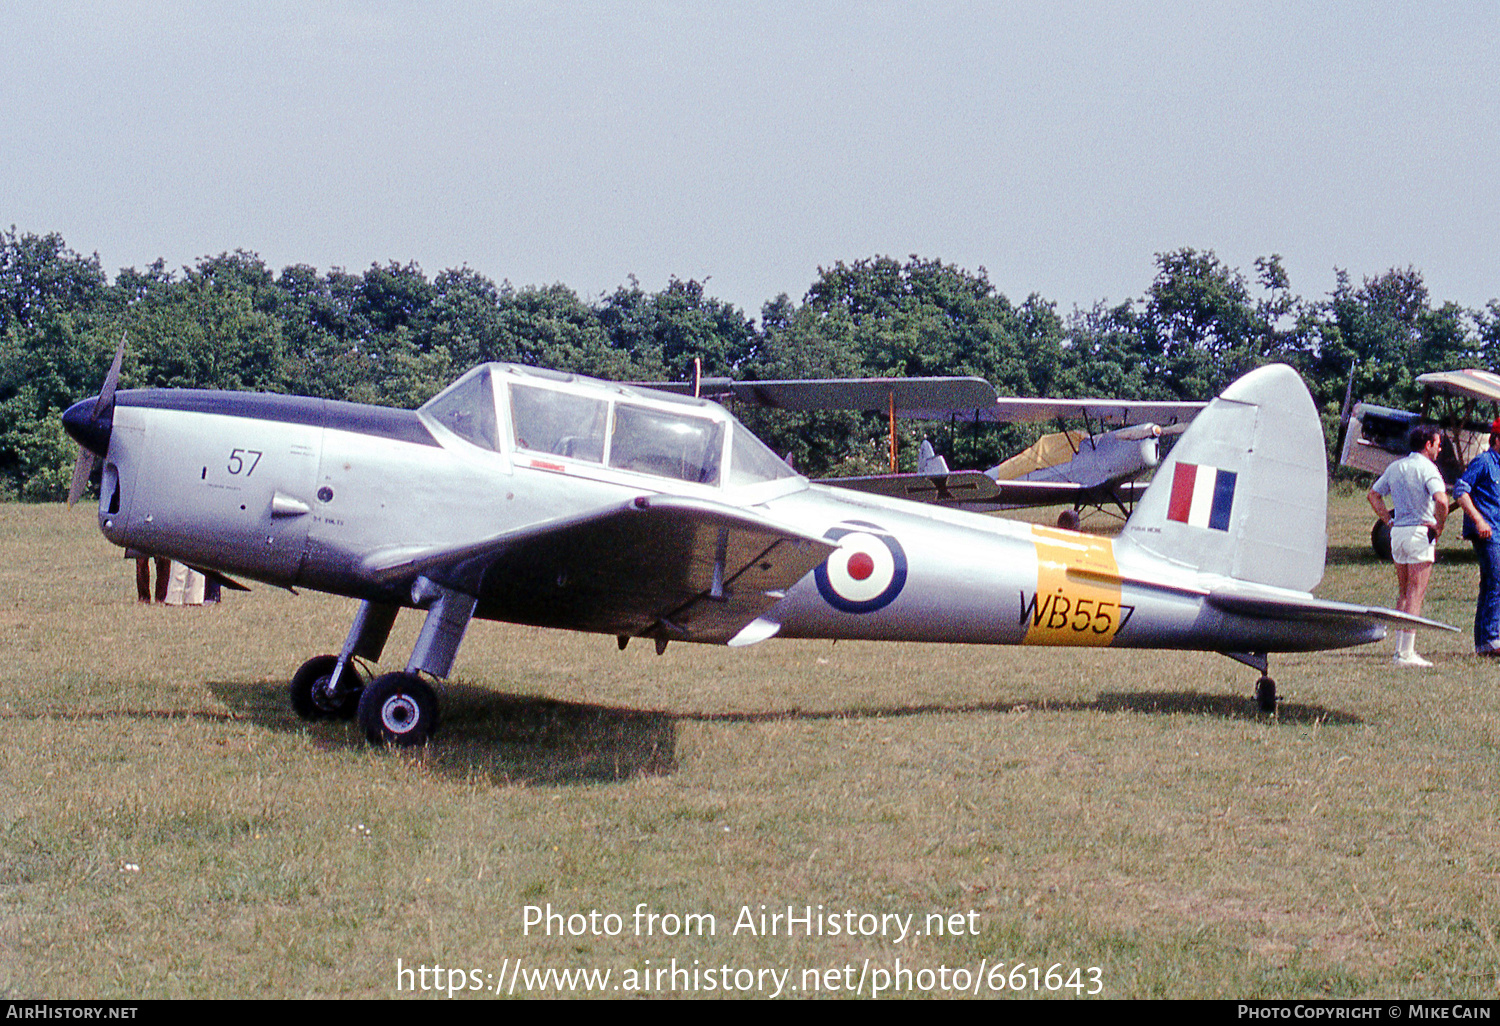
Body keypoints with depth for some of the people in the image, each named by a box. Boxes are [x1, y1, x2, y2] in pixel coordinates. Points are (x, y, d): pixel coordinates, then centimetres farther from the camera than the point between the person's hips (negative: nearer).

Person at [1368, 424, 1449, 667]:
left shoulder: (1395, 467, 12)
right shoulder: (1427, 468, -11)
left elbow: (1373, 495, 18)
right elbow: (1441, 500, -25)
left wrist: (1389, 520, 14)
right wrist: (1439, 528, -11)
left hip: (1397, 532, 7)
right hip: (1420, 532, -7)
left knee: (1403, 593, 16)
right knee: (1416, 594, -6)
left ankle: (1400, 649, 17)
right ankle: (1406, 653, -9)